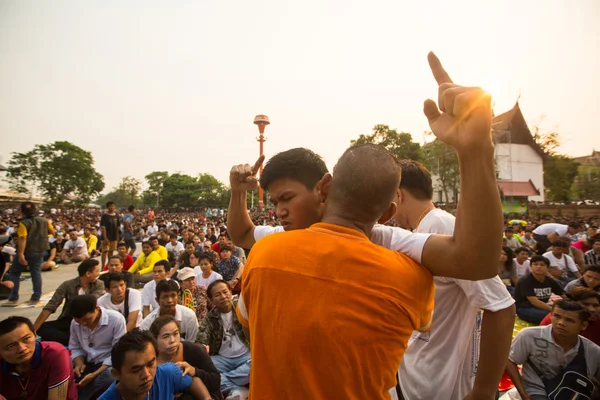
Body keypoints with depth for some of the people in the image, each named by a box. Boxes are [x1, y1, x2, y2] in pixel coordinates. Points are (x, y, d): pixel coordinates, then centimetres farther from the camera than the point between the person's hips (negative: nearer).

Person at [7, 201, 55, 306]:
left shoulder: (23, 223, -17)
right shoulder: (44, 220, -1)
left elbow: (22, 239, -24)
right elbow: (52, 232, 10)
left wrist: (20, 254, -26)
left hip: (26, 252, -5)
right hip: (39, 251, 5)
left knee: (14, 273, 12)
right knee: (36, 273, 10)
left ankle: (14, 298, 11)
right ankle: (36, 298, 10)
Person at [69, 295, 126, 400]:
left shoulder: (116, 319, -19)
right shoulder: (75, 323, -1)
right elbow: (75, 348, 10)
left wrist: (95, 374, -24)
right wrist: (79, 364, -11)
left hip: (109, 365, -4)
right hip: (87, 364, 4)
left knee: (108, 377, -35)